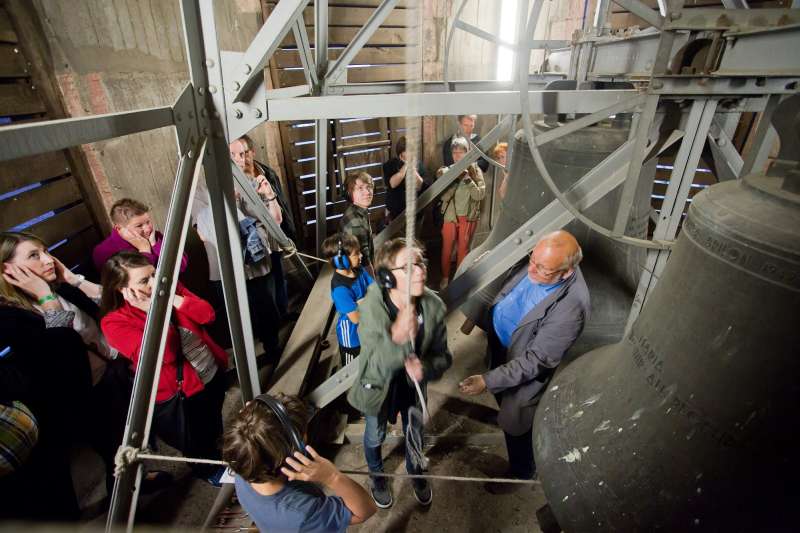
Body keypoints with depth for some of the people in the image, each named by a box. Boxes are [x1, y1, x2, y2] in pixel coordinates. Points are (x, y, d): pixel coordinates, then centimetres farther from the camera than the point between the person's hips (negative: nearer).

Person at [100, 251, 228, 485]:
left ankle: (217, 454, 60)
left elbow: (207, 314, -12)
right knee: (196, 447, 19)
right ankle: (210, 471, 50)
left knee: (213, 431, 30)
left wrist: (172, 297, -21)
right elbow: (164, 354, -31)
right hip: (178, 395, -5)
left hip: (212, 373, 5)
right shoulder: (115, 322, -20)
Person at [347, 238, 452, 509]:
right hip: (378, 386, -2)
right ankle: (377, 475, 63)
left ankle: (415, 471, 64)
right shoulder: (370, 309, -34)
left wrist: (425, 367, -38)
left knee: (414, 434, 28)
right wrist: (396, 337, -56)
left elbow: (443, 356, -14)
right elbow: (374, 367, -36)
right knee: (375, 437, 27)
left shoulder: (433, 306, -26)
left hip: (414, 385, 2)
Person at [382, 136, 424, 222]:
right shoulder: (390, 165, -4)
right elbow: (392, 184, -21)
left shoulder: (418, 164, 2)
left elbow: (420, 187, -8)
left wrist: (412, 167, -16)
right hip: (396, 212, -2)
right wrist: (406, 165, -18)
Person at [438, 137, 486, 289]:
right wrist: (455, 179, -23)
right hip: (450, 216, 0)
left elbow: (480, 195, -13)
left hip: (468, 216, 0)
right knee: (446, 248, 8)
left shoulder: (475, 170, -5)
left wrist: (467, 178, -21)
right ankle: (445, 277, 26)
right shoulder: (447, 171, -4)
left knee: (463, 248, 12)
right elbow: (443, 196, -13)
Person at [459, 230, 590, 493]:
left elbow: (535, 361, -30)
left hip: (523, 371, -6)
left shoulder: (570, 307, -38)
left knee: (515, 424, 19)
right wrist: (484, 320, 11)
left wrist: (488, 381, -30)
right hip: (499, 343, 7)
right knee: (503, 400, 32)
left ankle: (520, 472, 51)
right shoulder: (540, 263, -17)